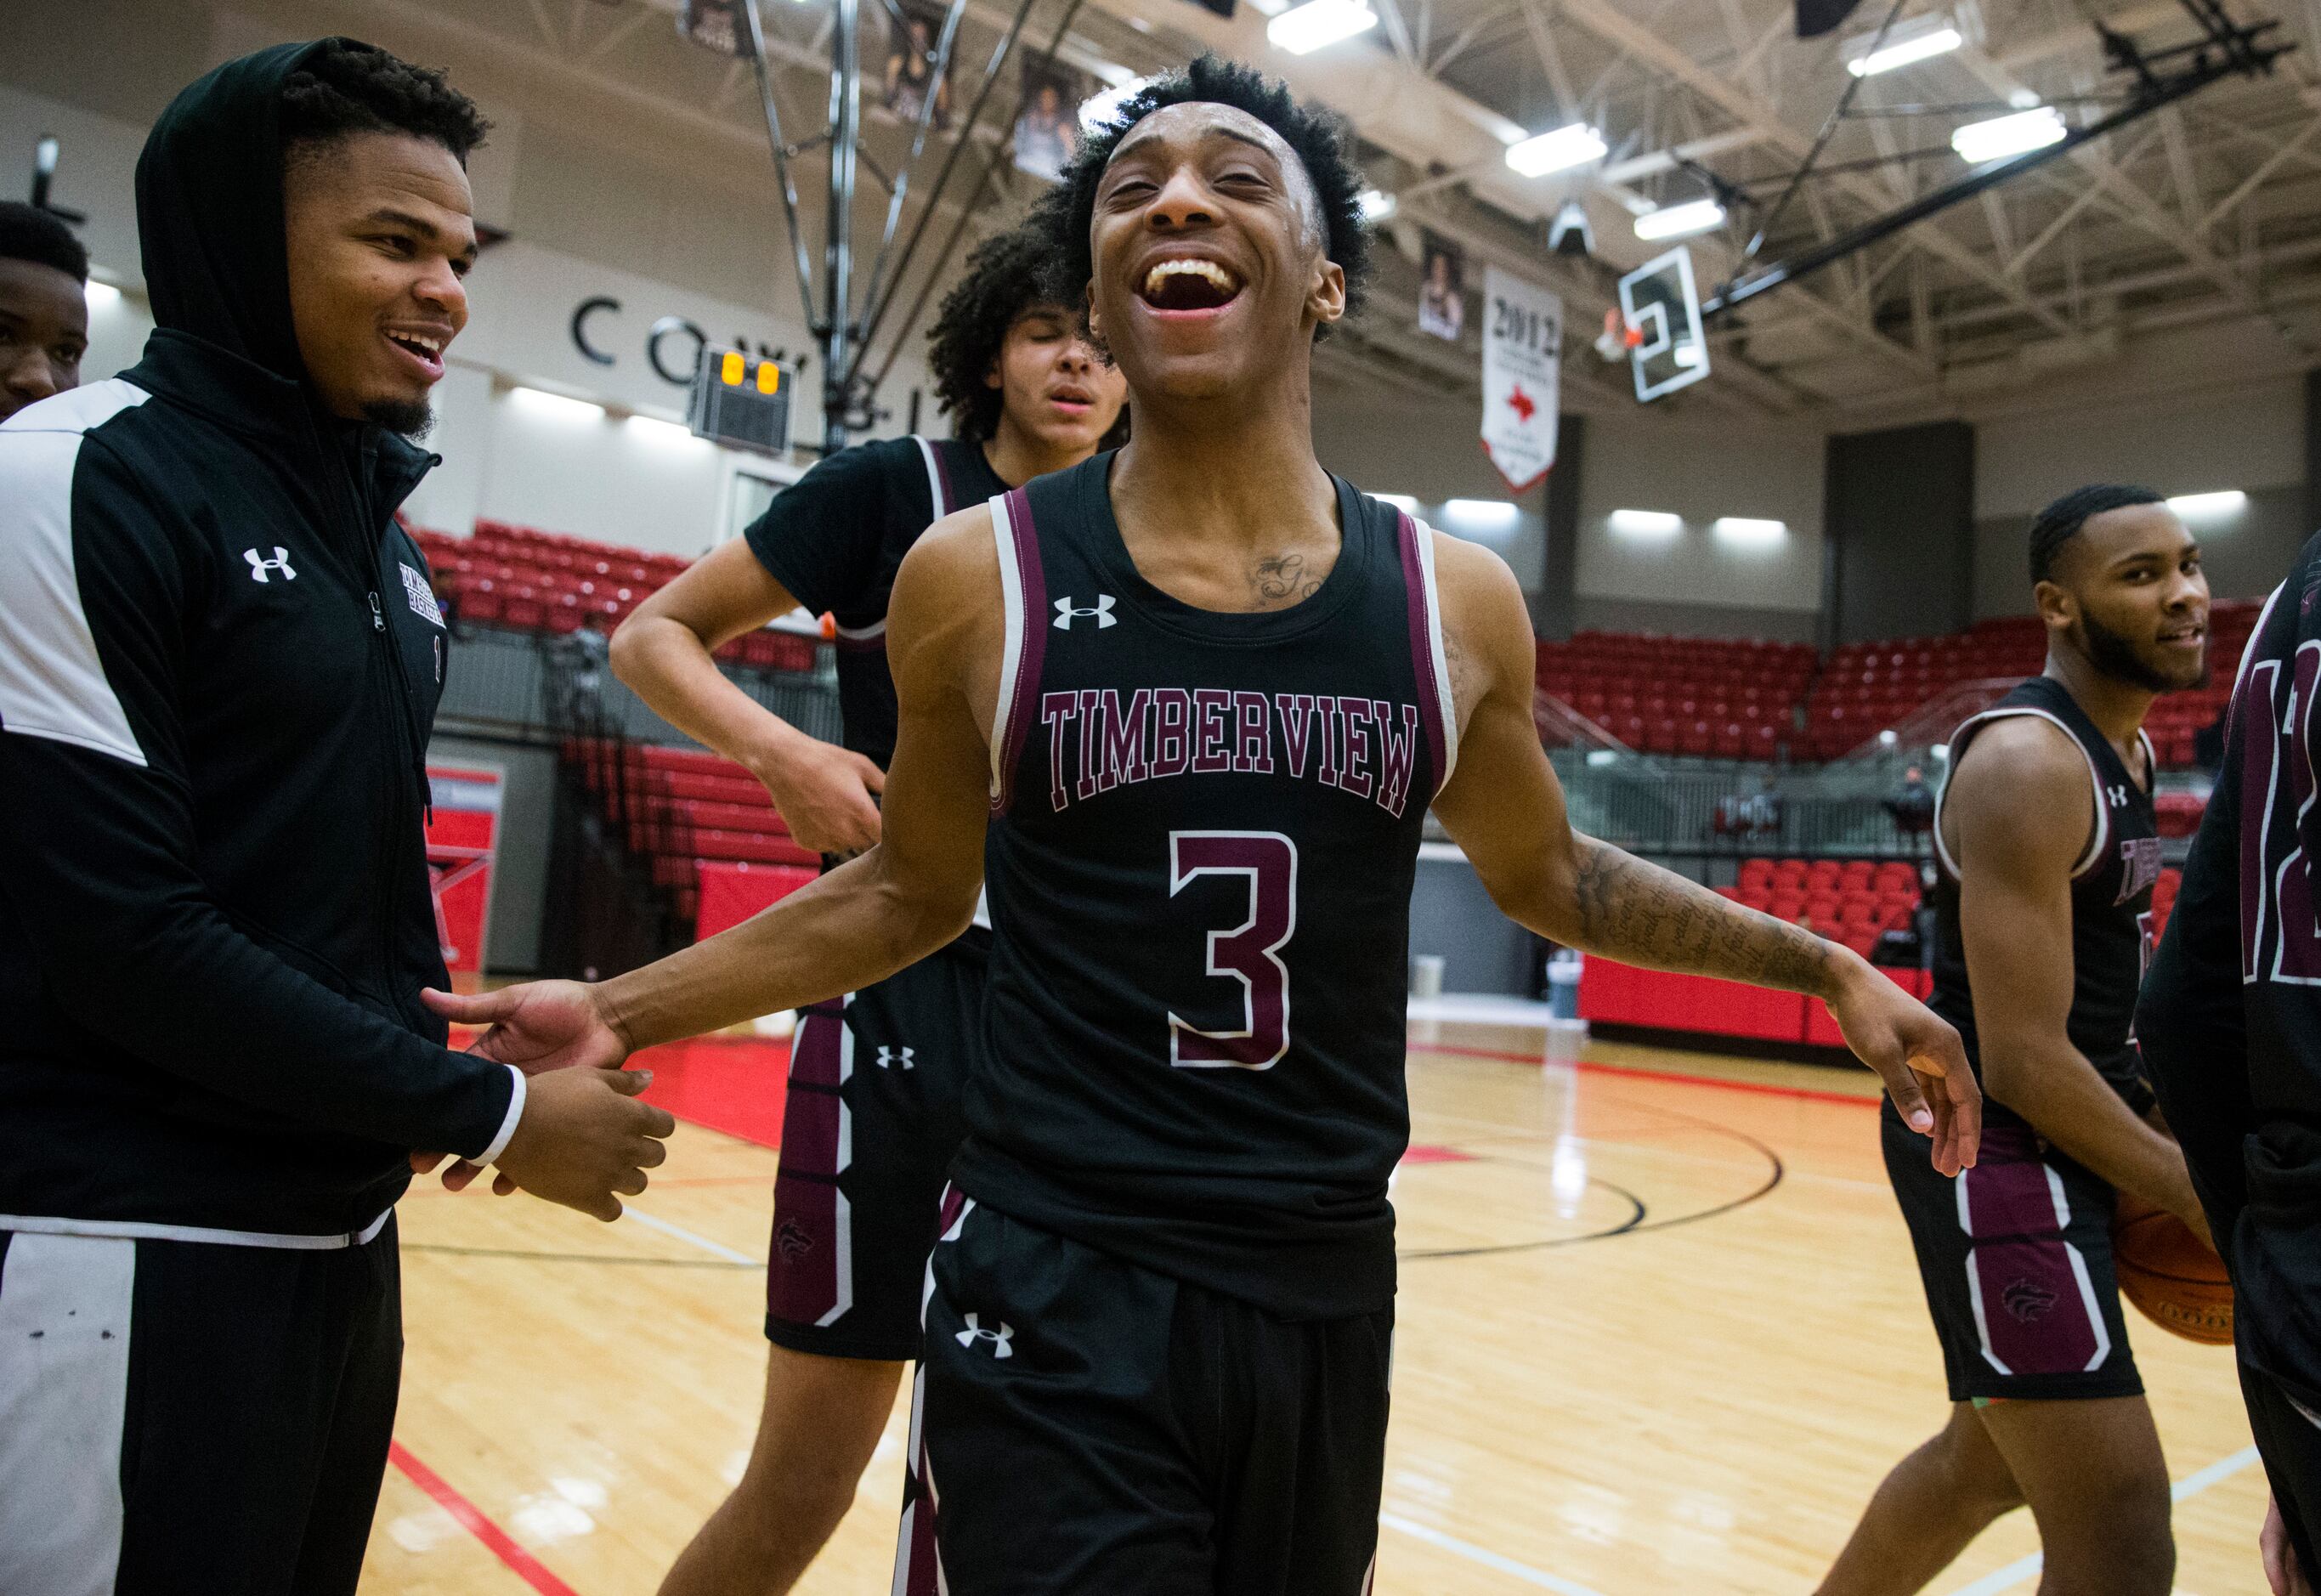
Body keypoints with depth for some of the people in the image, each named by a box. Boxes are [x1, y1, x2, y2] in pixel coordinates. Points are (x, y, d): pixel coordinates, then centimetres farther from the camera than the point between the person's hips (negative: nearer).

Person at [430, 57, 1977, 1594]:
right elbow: (911, 892, 6)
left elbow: (1547, 873, 14)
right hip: (1053, 1301, -2)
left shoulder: (1453, 600, -2)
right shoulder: (977, 576, -6)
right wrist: (617, 1012, 1)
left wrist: (1826, 965, 12)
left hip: (1327, 1293, 3)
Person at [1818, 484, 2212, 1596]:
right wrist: (2193, 1192, -14)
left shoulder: (2127, 750, 12)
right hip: (1999, 1147, -10)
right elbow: (2021, 1056, -23)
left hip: (2063, 1141, 10)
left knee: (1988, 1460, 24)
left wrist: (2175, 1125, 11)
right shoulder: (2027, 761, -19)